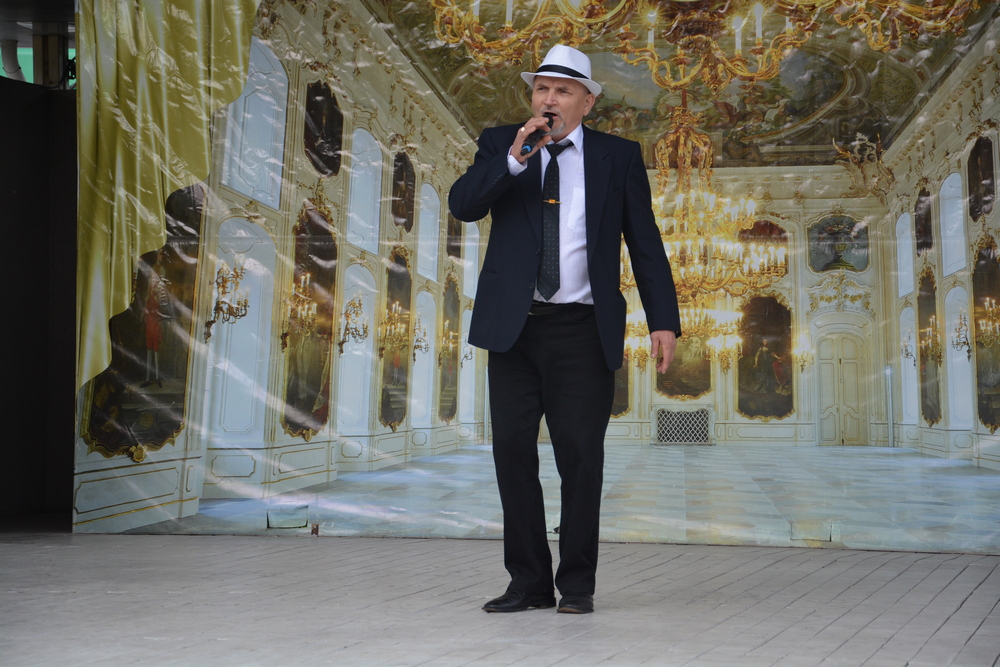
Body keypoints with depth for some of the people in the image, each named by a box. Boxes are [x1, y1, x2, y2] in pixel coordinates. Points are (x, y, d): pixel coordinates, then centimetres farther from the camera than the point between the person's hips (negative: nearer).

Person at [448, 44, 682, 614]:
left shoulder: (619, 157, 7)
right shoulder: (501, 144, 10)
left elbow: (646, 244, 5)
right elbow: (463, 205, -5)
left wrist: (664, 321, -3)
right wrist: (514, 158, -17)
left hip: (582, 331, -1)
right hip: (514, 326, 2)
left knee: (581, 456, -1)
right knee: (513, 452, 3)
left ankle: (577, 583, 14)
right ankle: (530, 582, 15)